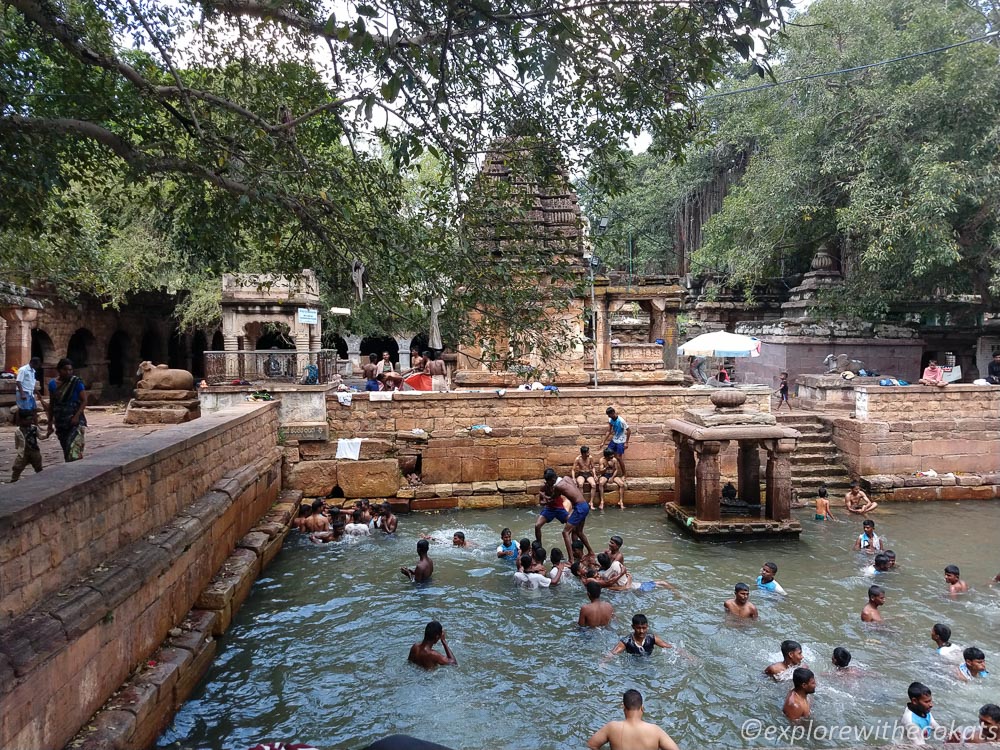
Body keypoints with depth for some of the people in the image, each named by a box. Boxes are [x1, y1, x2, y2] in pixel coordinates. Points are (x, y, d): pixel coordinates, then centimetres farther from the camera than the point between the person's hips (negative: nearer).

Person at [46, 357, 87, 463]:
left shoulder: (77, 382, -7)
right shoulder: (53, 384, 6)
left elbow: (84, 401, -7)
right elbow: (51, 404, 13)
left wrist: (77, 416, -21)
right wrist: (50, 424, 13)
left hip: (75, 422, -5)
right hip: (60, 422, 5)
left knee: (74, 450, -18)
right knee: (66, 451, 9)